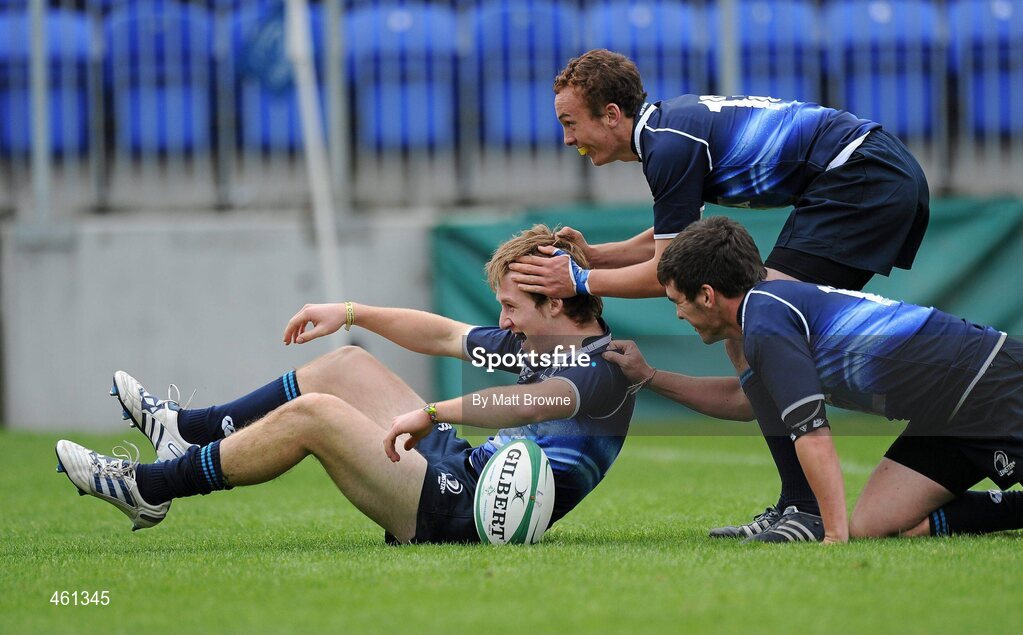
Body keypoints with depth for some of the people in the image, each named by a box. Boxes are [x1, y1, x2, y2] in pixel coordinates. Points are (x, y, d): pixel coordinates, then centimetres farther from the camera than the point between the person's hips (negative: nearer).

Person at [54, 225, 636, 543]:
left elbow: (532, 403, -38)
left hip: (455, 513, -11)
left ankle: (151, 488, -4)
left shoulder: (603, 370, -17)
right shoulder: (542, 344, 13)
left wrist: (434, 412, -40)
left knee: (312, 413, -17)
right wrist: (352, 313, 22)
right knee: (347, 367, 20)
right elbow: (448, 336, 24)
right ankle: (188, 431, 28)